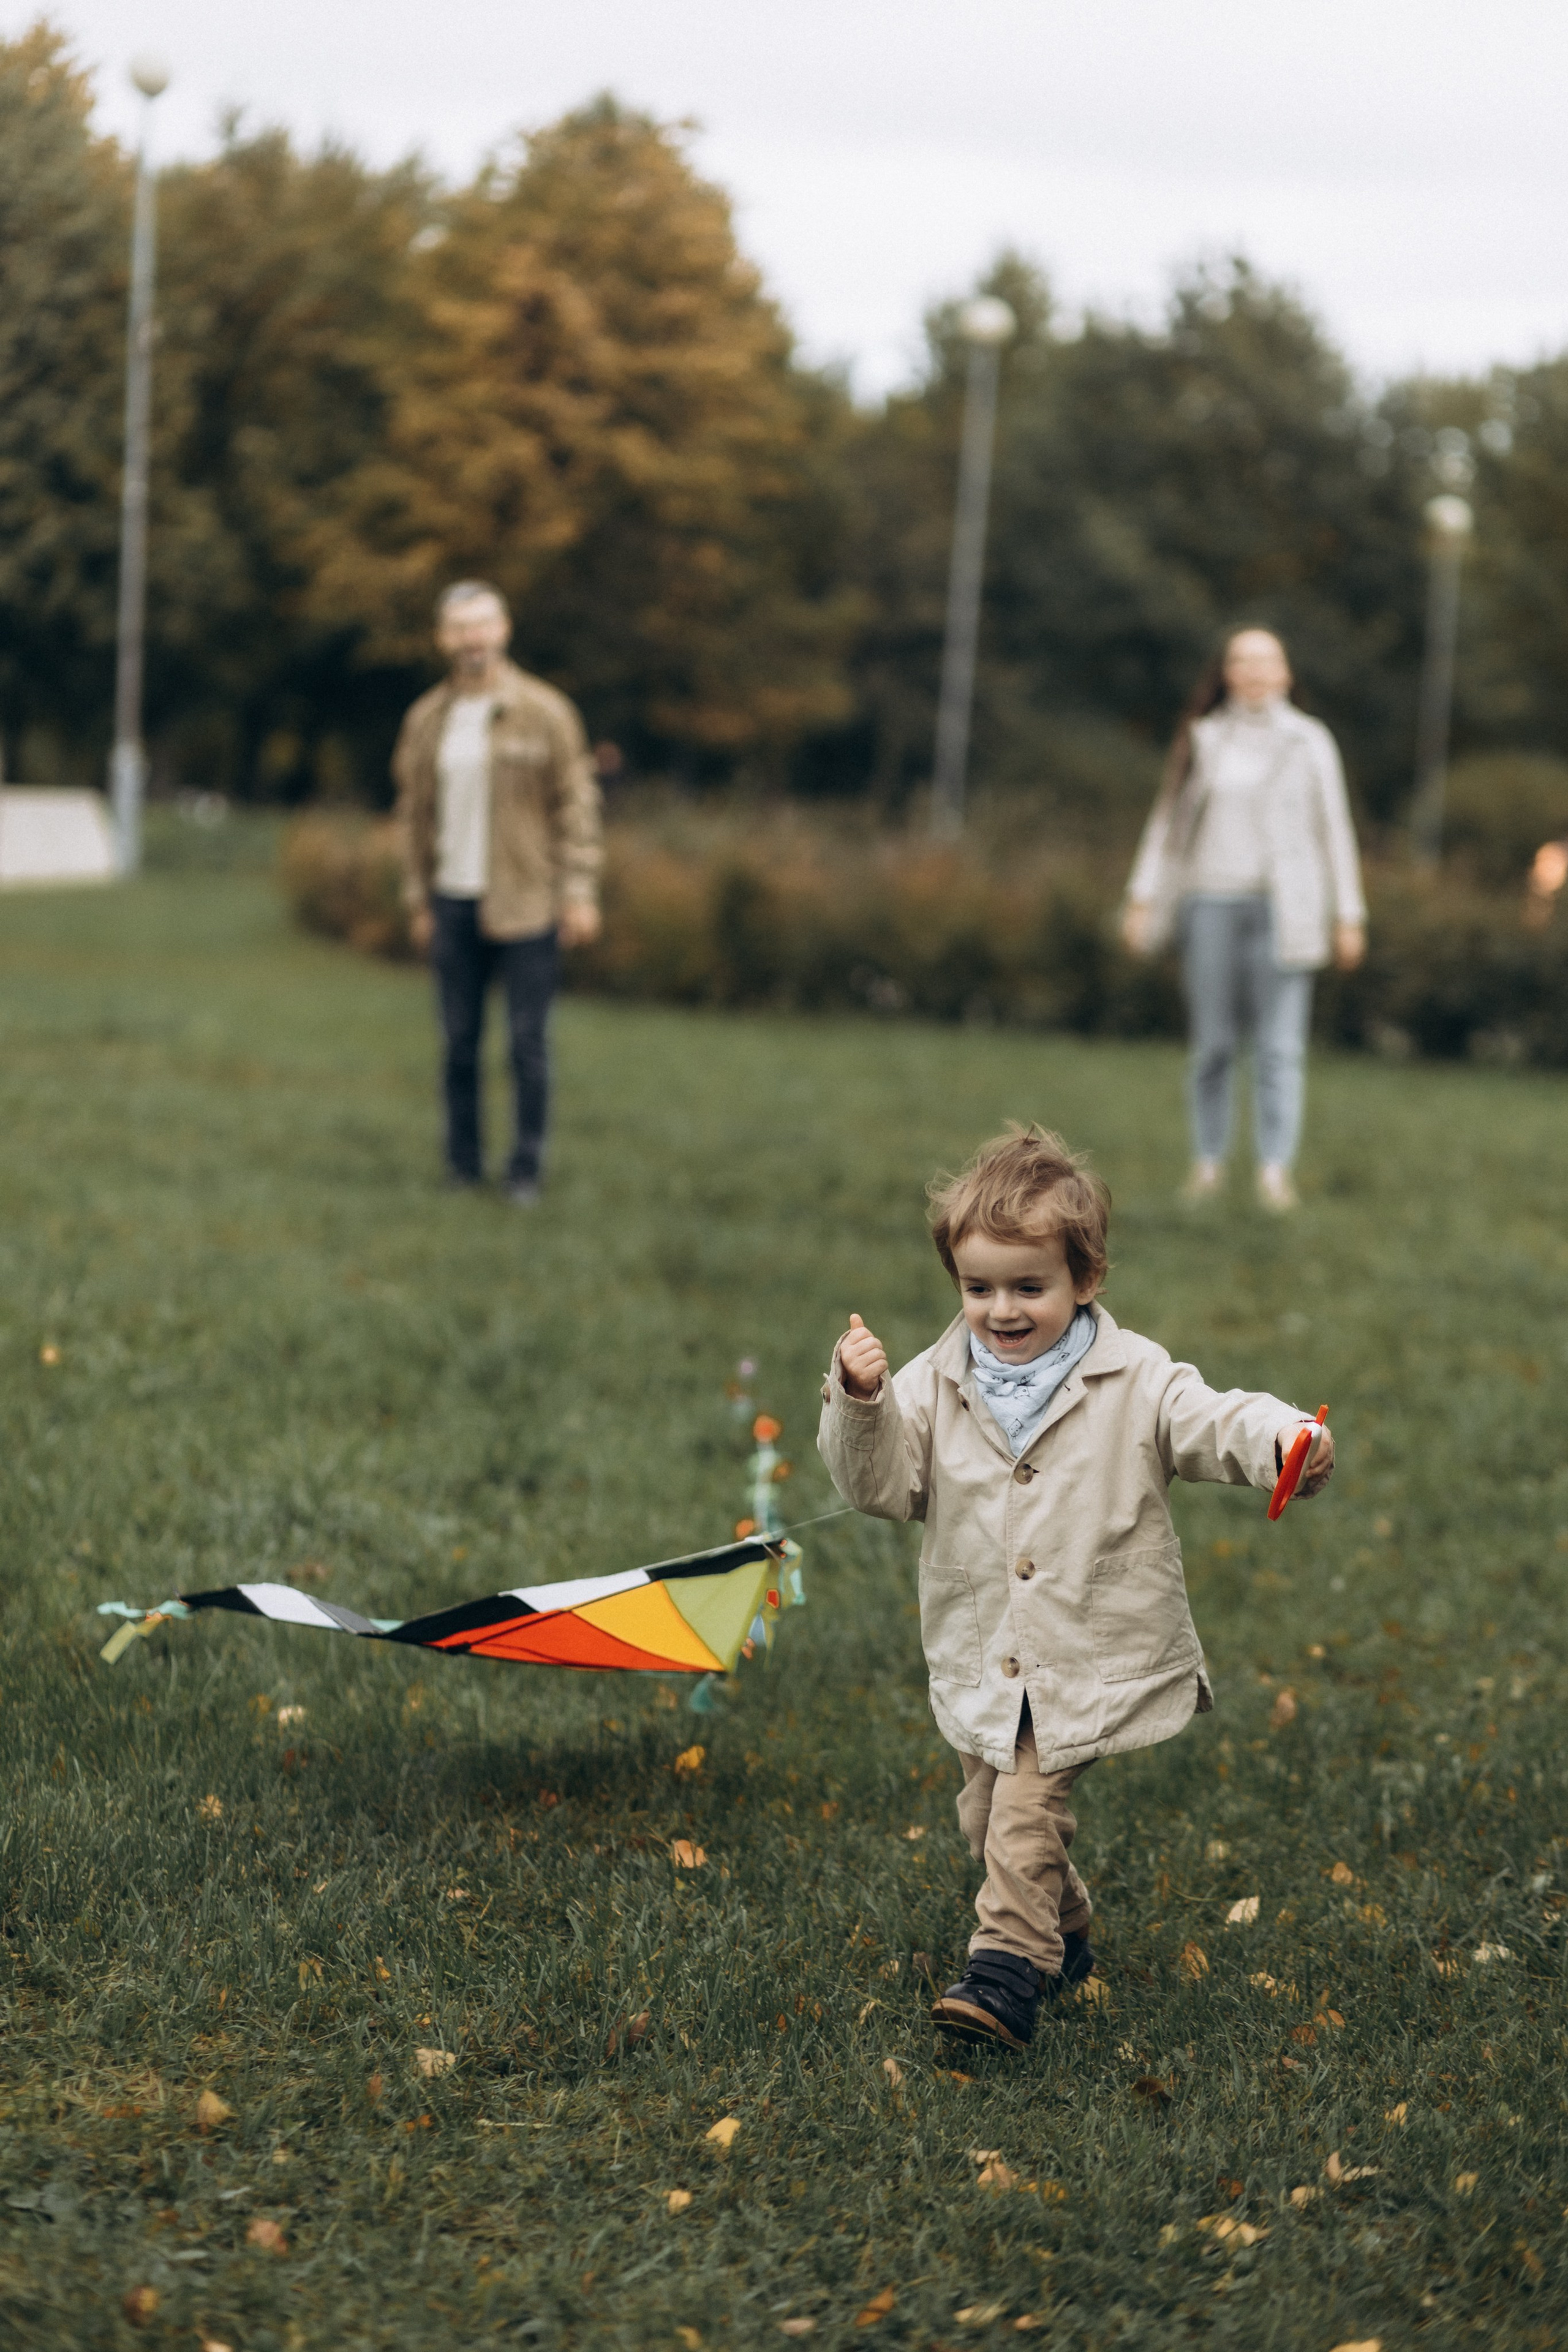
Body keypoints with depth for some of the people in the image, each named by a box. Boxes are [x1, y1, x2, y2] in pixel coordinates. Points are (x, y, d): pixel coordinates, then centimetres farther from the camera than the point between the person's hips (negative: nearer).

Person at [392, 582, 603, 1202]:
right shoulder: (426, 720, 9)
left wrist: (580, 893, -8)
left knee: (528, 1041, -2)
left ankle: (526, 1171, 6)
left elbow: (576, 803, -3)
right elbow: (414, 814, 15)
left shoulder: (543, 712, -3)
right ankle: (464, 1167, 14)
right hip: (454, 901, 4)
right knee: (460, 1042, 6)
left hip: (525, 901, -3)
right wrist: (419, 903, 13)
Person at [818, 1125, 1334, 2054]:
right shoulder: (934, 1384, -1)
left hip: (1095, 1657, -4)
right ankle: (1064, 1935, 35)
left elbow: (1214, 1423, -14)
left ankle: (1010, 1966, -9)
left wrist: (1284, 1438, -35)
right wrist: (860, 1405, -20)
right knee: (989, 1812, 15)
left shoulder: (1136, 1382, -8)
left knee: (1028, 1803, -16)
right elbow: (881, 1484, -2)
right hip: (981, 1656, 5)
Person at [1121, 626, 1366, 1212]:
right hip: (1212, 904, 1)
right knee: (1213, 1043, 3)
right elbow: (1168, 820, 10)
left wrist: (1349, 917, 3)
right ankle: (1209, 1160, 13)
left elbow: (1335, 830, 7)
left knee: (1280, 1046, -8)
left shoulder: (1309, 741, 6)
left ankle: (1275, 1170, -11)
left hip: (1282, 907, -1)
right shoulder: (1203, 740, 8)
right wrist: (1142, 899, 1)